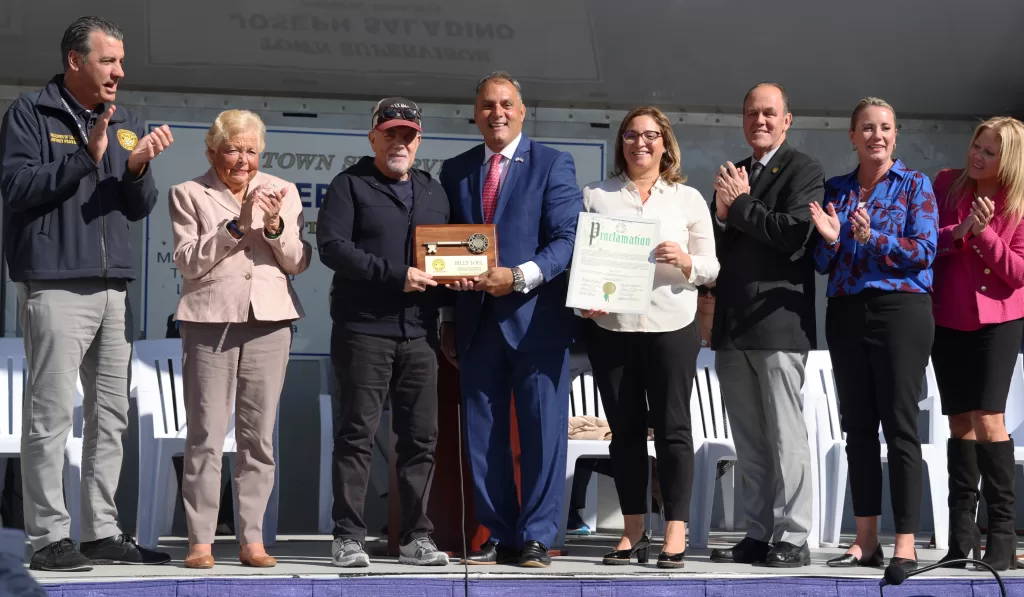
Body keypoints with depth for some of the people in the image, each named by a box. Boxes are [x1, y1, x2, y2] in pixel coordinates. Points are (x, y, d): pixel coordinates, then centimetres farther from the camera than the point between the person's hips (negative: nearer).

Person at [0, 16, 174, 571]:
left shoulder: (126, 124, 17)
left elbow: (140, 209, 13)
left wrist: (137, 168, -8)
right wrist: (86, 158, -17)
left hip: (114, 287, 7)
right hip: (54, 286, -7)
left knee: (111, 415, 8)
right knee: (51, 412, -8)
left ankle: (103, 532, 15)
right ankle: (48, 537, -5)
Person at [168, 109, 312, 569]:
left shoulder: (282, 192, 13)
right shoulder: (189, 194, 6)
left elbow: (298, 263, 8)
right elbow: (188, 262, -4)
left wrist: (275, 225, -10)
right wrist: (237, 224, -13)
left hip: (268, 321, 2)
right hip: (210, 320, -2)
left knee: (259, 435, 3)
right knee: (206, 434, -5)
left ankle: (252, 540, 6)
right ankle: (201, 540, -1)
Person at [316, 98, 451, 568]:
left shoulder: (433, 192, 20)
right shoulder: (350, 185, 2)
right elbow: (331, 245, -11)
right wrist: (394, 275, -17)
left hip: (419, 332, 5)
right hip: (363, 329, -5)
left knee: (421, 436, 5)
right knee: (357, 433, -3)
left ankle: (416, 537, 11)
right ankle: (349, 538, 1)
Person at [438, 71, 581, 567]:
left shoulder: (553, 164, 1)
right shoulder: (455, 171, 14)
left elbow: (567, 240, -7)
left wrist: (520, 277, -20)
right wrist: (446, 319, 9)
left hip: (535, 318, -4)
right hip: (476, 320, 4)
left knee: (542, 431, -2)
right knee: (482, 433, 6)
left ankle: (536, 537, 4)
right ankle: (498, 535, 14)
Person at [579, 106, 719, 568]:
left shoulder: (688, 199, 7)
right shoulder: (595, 196, 9)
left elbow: (711, 268, 5)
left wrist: (685, 261, -15)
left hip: (671, 326, -2)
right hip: (610, 326, 2)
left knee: (672, 427, -2)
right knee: (624, 429, 6)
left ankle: (676, 534, 1)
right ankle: (633, 532, 13)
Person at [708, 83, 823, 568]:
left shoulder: (803, 171, -2)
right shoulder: (732, 176, 19)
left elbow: (794, 234, -16)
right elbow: (715, 246, 15)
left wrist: (740, 206, -9)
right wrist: (721, 212, -4)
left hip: (777, 320, -7)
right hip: (732, 326, 7)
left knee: (785, 435, -5)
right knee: (749, 441, 9)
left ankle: (793, 539, -2)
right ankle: (758, 534, 14)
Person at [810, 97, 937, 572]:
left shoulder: (915, 186, 2)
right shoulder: (835, 191, 12)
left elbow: (925, 250, -8)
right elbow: (824, 265, 11)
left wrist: (873, 238, -21)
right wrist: (830, 239, -10)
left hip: (901, 307, -4)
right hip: (846, 314, 4)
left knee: (900, 427, -6)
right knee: (858, 428, 6)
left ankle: (906, 545, -4)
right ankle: (866, 541, 12)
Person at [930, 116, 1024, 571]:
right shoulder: (947, 184, 1)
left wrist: (985, 232, -23)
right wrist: (959, 230, -20)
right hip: (948, 319, 3)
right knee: (960, 421, 7)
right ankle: (962, 533, 13)